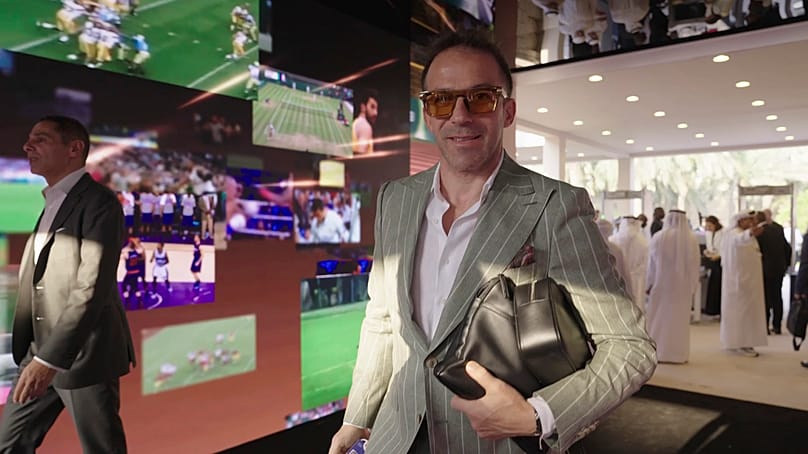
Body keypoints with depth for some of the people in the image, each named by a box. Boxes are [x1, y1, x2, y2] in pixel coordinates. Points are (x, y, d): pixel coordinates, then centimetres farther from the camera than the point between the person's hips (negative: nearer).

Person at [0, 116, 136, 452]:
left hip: (84, 353, -8)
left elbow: (93, 288, -22)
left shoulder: (99, 203, -14)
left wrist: (51, 358, -25)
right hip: (38, 349, 8)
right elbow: (35, 281, 18)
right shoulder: (49, 204, 15)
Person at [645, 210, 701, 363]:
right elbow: (695, 264, -1)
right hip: (683, 285, 2)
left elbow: (651, 263, -5)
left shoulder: (659, 237, -9)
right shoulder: (692, 239, -4)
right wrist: (693, 286, 7)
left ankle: (659, 352, 7)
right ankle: (679, 353, 12)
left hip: (661, 283, -1)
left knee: (660, 318, 6)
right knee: (680, 319, 9)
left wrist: (649, 284, 3)